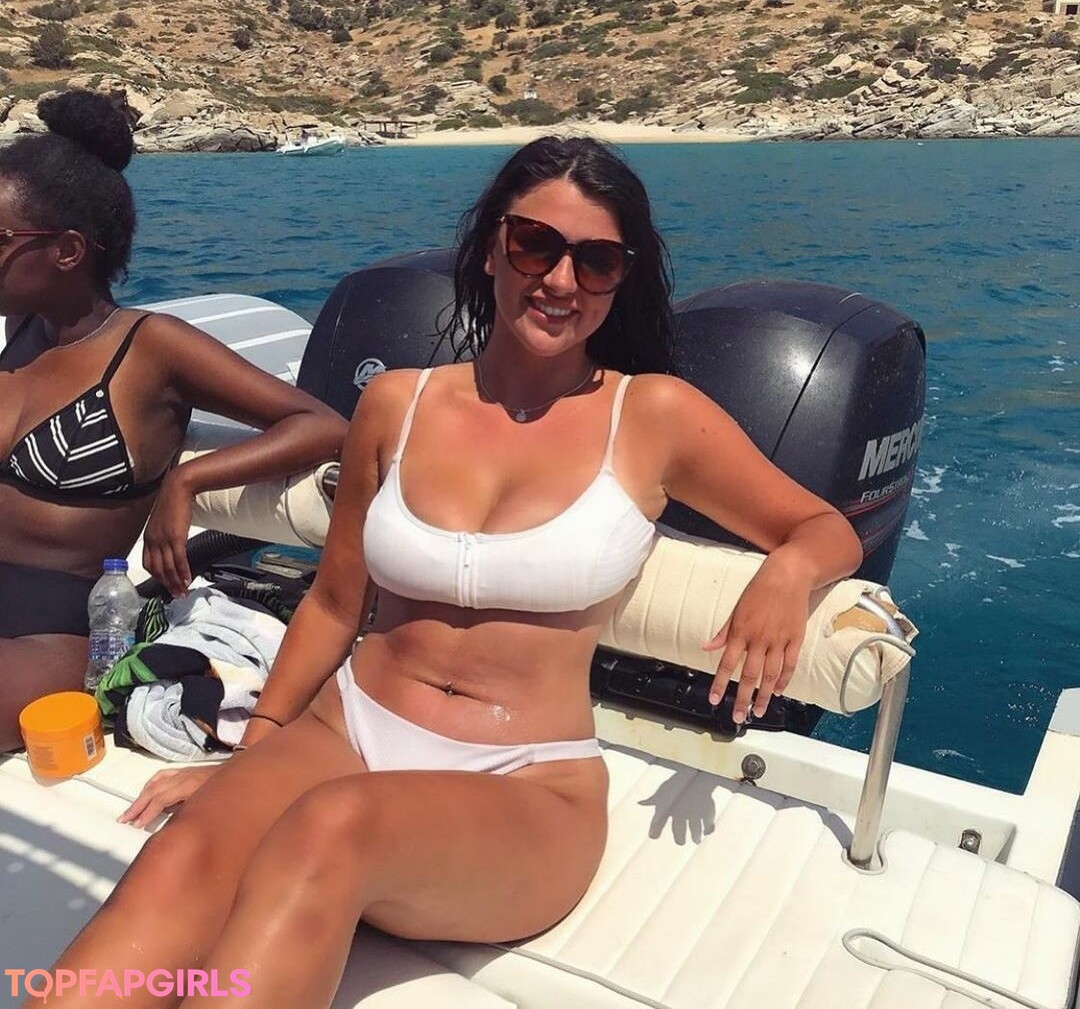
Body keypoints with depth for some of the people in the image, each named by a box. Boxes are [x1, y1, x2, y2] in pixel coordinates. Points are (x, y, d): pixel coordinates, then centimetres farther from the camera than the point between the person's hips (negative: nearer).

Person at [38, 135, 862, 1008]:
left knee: (329, 831, -36)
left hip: (527, 789, -2)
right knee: (184, 860, -30)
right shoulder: (396, 403, 5)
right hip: (347, 729, 3)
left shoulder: (655, 415, -1)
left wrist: (787, 572, -16)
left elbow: (831, 532, 7)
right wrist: (250, 753, 9)